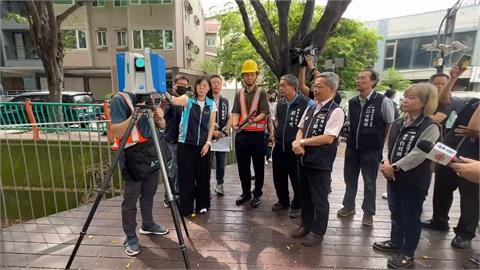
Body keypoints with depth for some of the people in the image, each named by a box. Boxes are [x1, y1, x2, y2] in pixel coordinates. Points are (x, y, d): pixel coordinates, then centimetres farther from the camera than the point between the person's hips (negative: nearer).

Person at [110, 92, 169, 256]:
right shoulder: (120, 100, -12)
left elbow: (162, 126, 11)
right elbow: (115, 132, -20)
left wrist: (159, 118, -11)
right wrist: (134, 116, -32)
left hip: (151, 152, 7)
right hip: (132, 156, -6)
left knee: (149, 195, 19)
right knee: (130, 200, 4)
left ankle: (148, 225, 37)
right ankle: (130, 237, 21)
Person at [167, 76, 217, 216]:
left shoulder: (211, 104, 5)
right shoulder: (187, 99, -2)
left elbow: (211, 125, 4)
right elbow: (176, 101, -24)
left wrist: (208, 143, -5)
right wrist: (168, 96, -46)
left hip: (203, 144, 2)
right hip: (186, 143, -2)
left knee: (202, 176, 9)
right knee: (186, 176, 2)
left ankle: (202, 205, 26)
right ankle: (186, 207, 16)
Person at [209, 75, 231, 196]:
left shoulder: (225, 101, 10)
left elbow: (229, 117, 14)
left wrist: (227, 127, -4)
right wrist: (212, 132, -17)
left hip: (223, 136, 4)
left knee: (221, 162, 12)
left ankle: (219, 184, 29)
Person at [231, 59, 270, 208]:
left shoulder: (262, 93, 0)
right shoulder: (239, 94, 11)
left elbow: (264, 113, -9)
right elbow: (235, 112, 2)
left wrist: (252, 120, -27)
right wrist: (235, 124, -18)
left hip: (257, 134, -3)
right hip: (241, 134, 4)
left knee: (258, 166, 6)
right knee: (242, 165, 12)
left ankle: (257, 194, 21)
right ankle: (245, 192, 29)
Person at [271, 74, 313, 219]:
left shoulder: (306, 103, -14)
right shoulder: (280, 103, 7)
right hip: (279, 148, 6)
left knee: (297, 179, 8)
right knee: (279, 178, 16)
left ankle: (297, 205, 30)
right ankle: (283, 201, 38)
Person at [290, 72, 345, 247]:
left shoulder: (336, 111, -13)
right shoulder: (310, 109, 10)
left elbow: (328, 138, -21)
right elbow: (301, 129, 14)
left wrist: (302, 142, -15)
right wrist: (297, 143, -8)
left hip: (320, 163, -7)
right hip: (304, 159, 7)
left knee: (319, 199, 9)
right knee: (304, 196, 19)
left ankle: (317, 232, 28)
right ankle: (306, 225, 38)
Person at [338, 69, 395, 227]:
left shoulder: (383, 101, -11)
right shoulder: (352, 102, 3)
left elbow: (390, 124, -2)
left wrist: (379, 141, 3)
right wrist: (350, 138, 9)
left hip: (371, 149, -4)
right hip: (352, 147, 5)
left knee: (369, 182, 9)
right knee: (350, 178, 15)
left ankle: (368, 213, 26)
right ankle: (349, 206, 34)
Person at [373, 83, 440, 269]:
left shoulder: (429, 127, -15)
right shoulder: (397, 124, 7)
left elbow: (418, 155, -22)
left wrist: (394, 167, -20)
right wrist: (386, 163, -7)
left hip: (414, 181, -7)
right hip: (394, 176, 7)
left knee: (411, 217, 8)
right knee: (395, 212, 20)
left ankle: (408, 253, 24)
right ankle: (395, 242, 39)